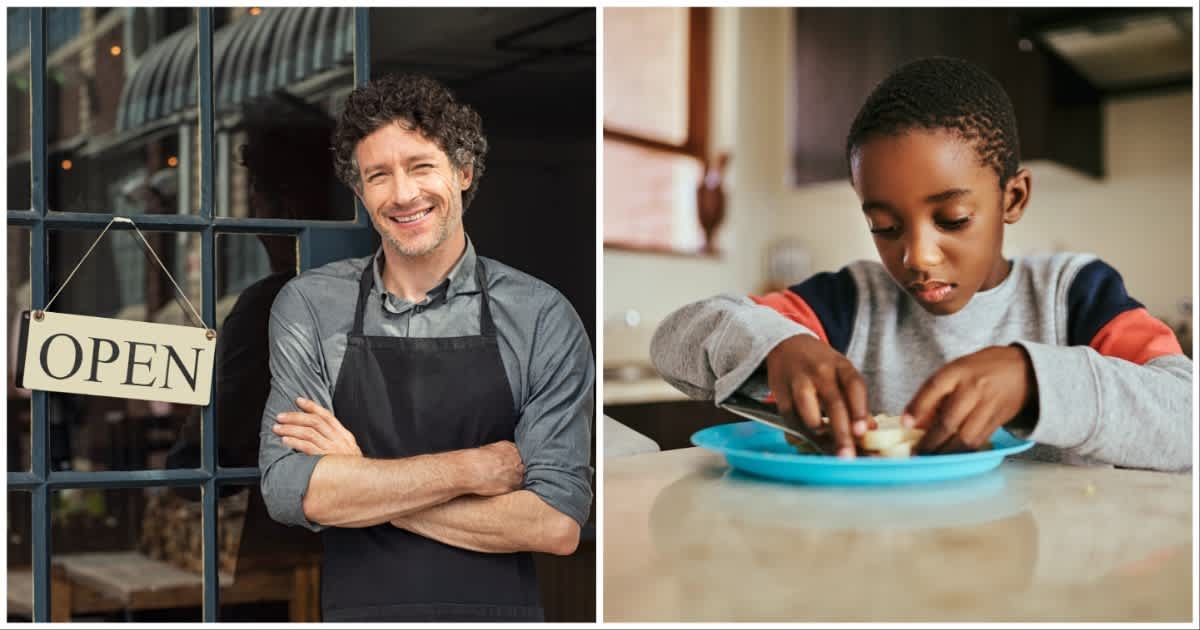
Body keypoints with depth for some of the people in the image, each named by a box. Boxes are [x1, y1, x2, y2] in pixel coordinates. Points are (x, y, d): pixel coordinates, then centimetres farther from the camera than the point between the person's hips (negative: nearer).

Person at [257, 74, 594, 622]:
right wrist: (473, 469, -17)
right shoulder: (307, 306, -5)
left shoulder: (541, 316, -9)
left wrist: (362, 486, -17)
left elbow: (557, 524, -15)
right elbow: (288, 490, -13)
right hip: (355, 609, 1)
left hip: (499, 612, -1)